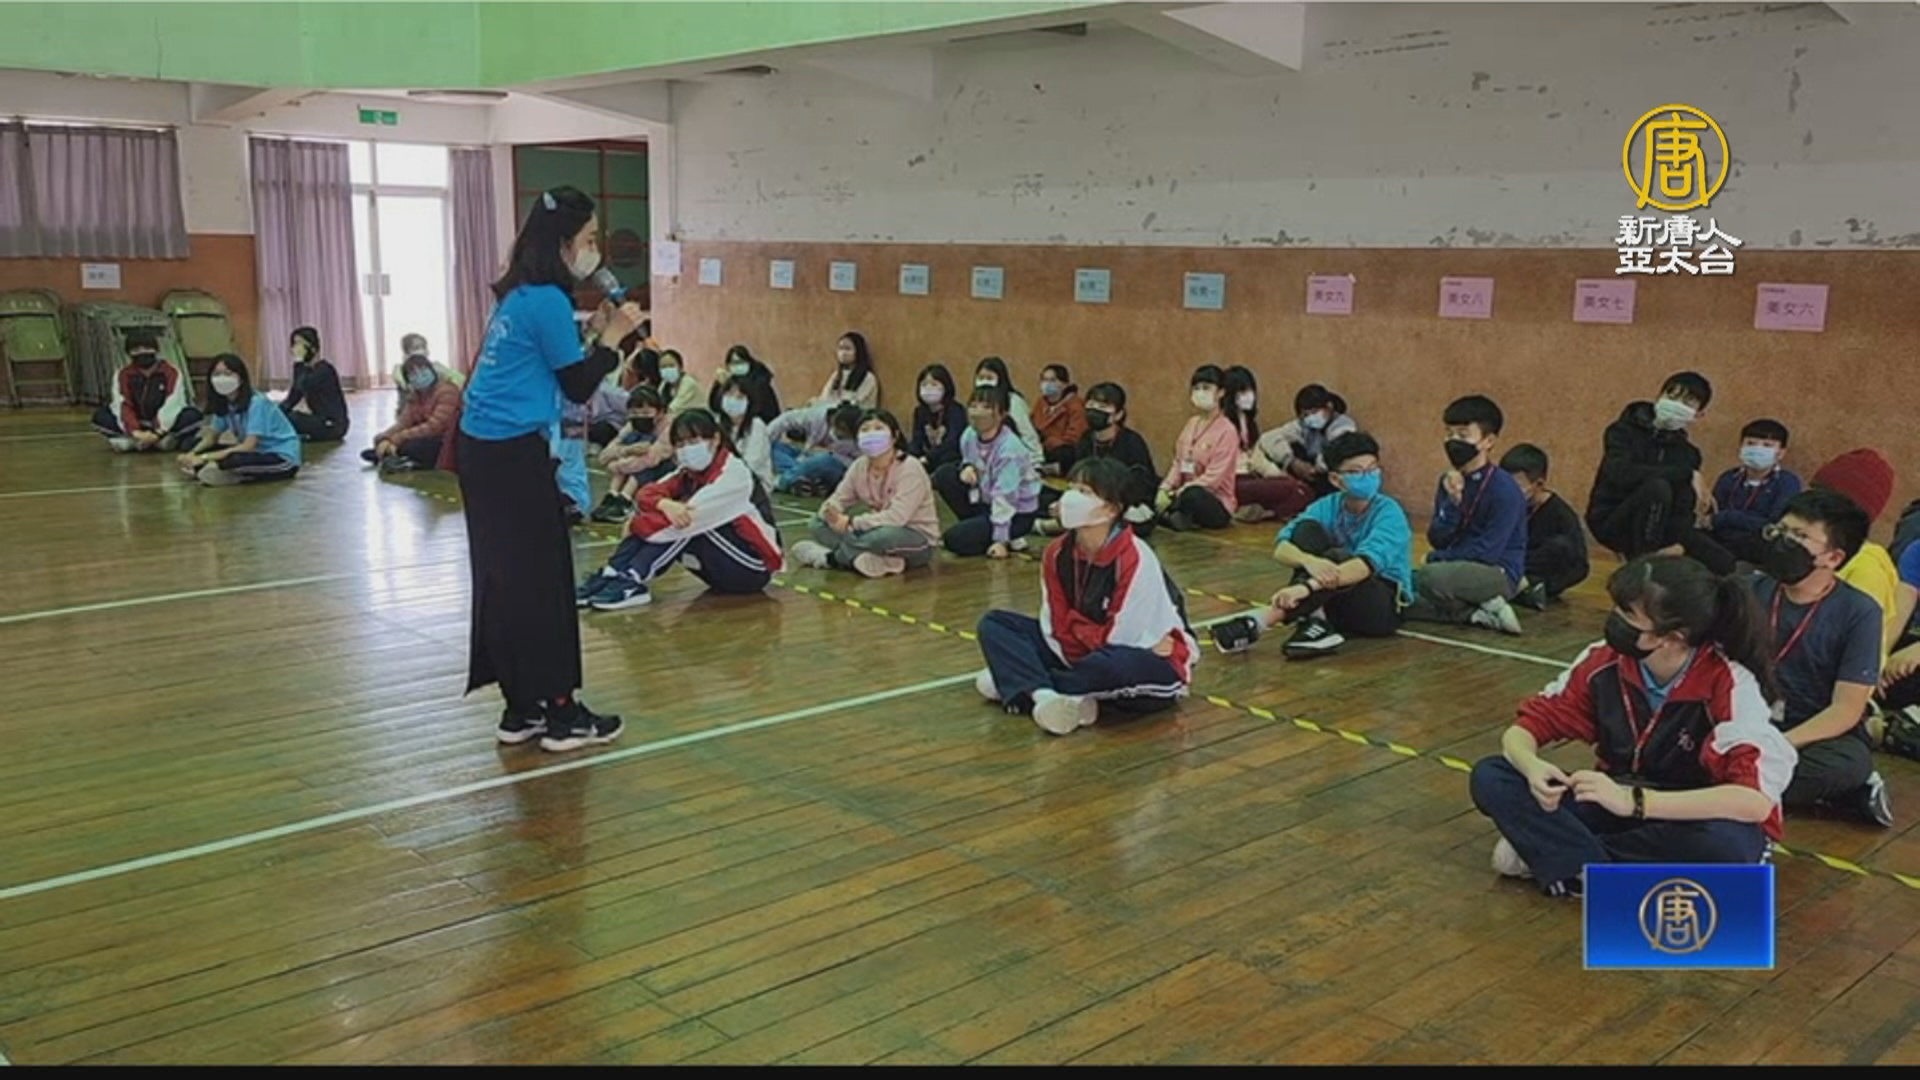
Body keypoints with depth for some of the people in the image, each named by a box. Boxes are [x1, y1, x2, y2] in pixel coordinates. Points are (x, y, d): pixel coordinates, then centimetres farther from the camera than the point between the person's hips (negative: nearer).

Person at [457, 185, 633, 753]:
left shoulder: (521, 295, 12)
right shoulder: (547, 300, -14)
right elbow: (577, 388, -10)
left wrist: (592, 333, 9)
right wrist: (613, 337, 0)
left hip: (484, 449, 9)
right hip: (514, 455, -9)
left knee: (504, 580, 11)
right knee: (542, 581, -2)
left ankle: (522, 708, 18)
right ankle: (561, 713, 6)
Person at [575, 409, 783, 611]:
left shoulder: (734, 473, -19)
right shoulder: (689, 473, 3)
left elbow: (692, 514, -30)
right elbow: (649, 493, -10)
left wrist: (636, 525, -22)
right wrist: (665, 505, -34)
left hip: (755, 569, -7)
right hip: (724, 566, 7)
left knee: (690, 519, -27)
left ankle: (632, 583, -30)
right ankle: (611, 574, -18)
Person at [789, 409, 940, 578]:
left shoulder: (909, 468, -20)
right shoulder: (859, 466, -1)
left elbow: (896, 518, -30)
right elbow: (838, 499, -2)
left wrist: (851, 522, -28)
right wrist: (831, 513, -27)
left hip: (918, 540, -6)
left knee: (884, 536, -41)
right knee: (818, 523, -8)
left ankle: (831, 557, -16)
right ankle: (862, 560, -29)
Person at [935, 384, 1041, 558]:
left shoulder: (1009, 448, -29)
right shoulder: (969, 436, -8)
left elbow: (1004, 497, -30)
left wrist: (1001, 540, -30)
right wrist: (967, 467, -15)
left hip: (1017, 513, -8)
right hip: (986, 500, 8)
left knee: (955, 540, -18)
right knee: (944, 475, -5)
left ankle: (1009, 539, 2)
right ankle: (978, 527, 4)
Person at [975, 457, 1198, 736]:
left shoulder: (1135, 560, -25)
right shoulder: (1057, 554, -7)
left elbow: (1120, 640, -23)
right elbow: (1057, 627, -6)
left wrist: (1077, 625, -11)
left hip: (1156, 665, -6)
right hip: (1085, 655, 7)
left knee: (1111, 664, -42)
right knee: (994, 624, -2)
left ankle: (1019, 681, -16)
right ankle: (1044, 695, -28)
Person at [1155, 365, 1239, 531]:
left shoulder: (1226, 430, -11)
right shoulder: (1191, 424, 10)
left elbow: (1212, 478, -17)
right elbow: (1178, 463, 9)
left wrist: (1175, 495, -22)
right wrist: (1164, 489, -10)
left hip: (1217, 506, -6)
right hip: (1186, 493, 6)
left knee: (1192, 495, -40)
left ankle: (1170, 515, -12)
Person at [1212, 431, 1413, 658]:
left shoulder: (1389, 513, -15)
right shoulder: (1327, 506, -3)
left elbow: (1366, 565, -34)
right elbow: (1280, 549, -17)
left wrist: (1307, 586, -48)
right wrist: (1309, 561, -42)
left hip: (1385, 606, -4)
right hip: (1336, 602, 4)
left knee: (1337, 558, -34)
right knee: (1307, 528, -17)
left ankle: (1261, 622, -41)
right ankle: (1314, 620, -30)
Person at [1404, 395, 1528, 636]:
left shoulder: (1504, 489, -17)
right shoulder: (1448, 481, 3)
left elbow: (1486, 552, -19)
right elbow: (1436, 539, -2)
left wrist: (1438, 560, -7)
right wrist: (1452, 502, -18)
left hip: (1498, 574, -7)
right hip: (1459, 569, 8)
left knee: (1431, 577, -34)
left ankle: (1486, 606, -9)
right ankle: (1478, 613, -10)